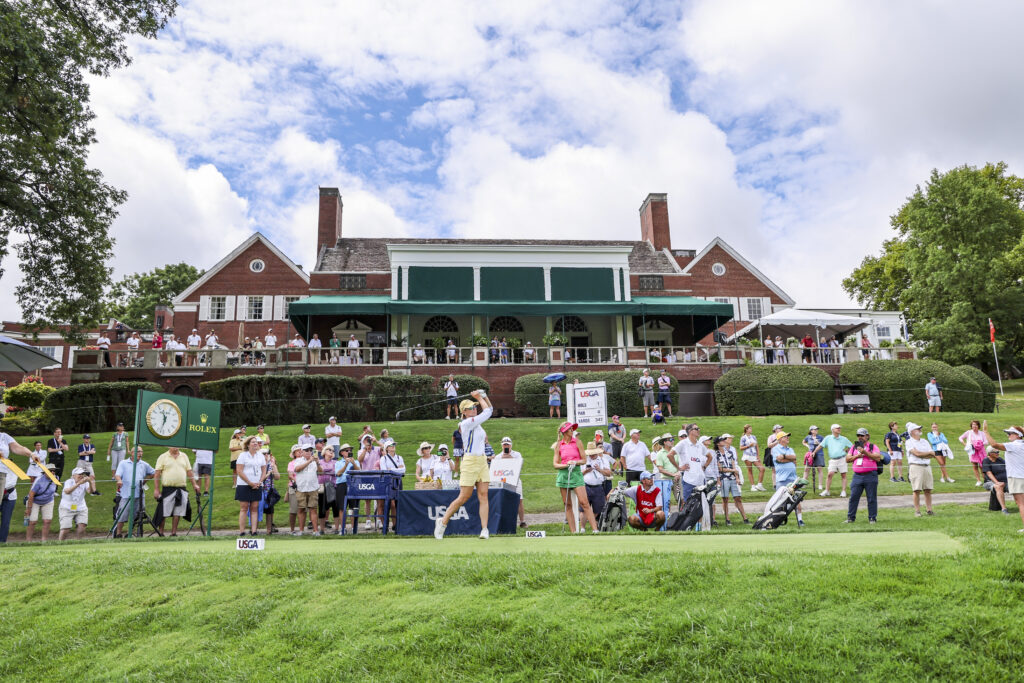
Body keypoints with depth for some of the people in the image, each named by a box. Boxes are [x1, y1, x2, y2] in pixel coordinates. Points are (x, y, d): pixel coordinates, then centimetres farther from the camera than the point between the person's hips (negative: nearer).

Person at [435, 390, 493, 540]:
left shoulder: (476, 422, 13)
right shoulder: (466, 423, -12)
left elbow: (490, 410, 22)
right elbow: (488, 411, -12)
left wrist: (483, 396, 7)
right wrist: (479, 397, 3)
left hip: (482, 461, 8)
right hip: (470, 461, -8)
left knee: (483, 496, -2)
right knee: (464, 497, -3)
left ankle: (484, 529, -5)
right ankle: (443, 522, 14)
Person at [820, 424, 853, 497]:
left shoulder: (844, 439, 7)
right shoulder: (828, 438, 5)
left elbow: (851, 446, 17)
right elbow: (821, 445, 7)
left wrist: (847, 451, 5)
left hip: (842, 459, 1)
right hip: (832, 460, 0)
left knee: (843, 476, 0)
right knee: (830, 474, -8)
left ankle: (843, 491, 5)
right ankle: (827, 491, -1)